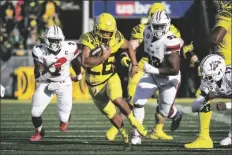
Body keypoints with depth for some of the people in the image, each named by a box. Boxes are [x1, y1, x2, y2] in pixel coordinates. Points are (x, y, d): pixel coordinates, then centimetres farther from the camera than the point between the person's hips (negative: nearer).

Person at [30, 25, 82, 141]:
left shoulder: (69, 49, -22)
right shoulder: (40, 52, -23)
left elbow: (75, 62, 3)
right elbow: (38, 77, -23)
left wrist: (79, 75, 21)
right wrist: (53, 69, -37)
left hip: (64, 85, 0)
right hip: (46, 84, 0)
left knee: (64, 118, -1)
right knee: (35, 113, -9)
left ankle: (65, 119, 41)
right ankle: (39, 132, 26)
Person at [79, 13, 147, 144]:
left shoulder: (116, 39, -12)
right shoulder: (88, 40, -22)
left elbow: (129, 46, 11)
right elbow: (85, 63, -33)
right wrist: (103, 57, -37)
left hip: (111, 77, 1)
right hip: (95, 84, -1)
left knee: (117, 99, -29)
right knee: (111, 114, 6)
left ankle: (133, 121, -5)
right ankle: (125, 134, 31)